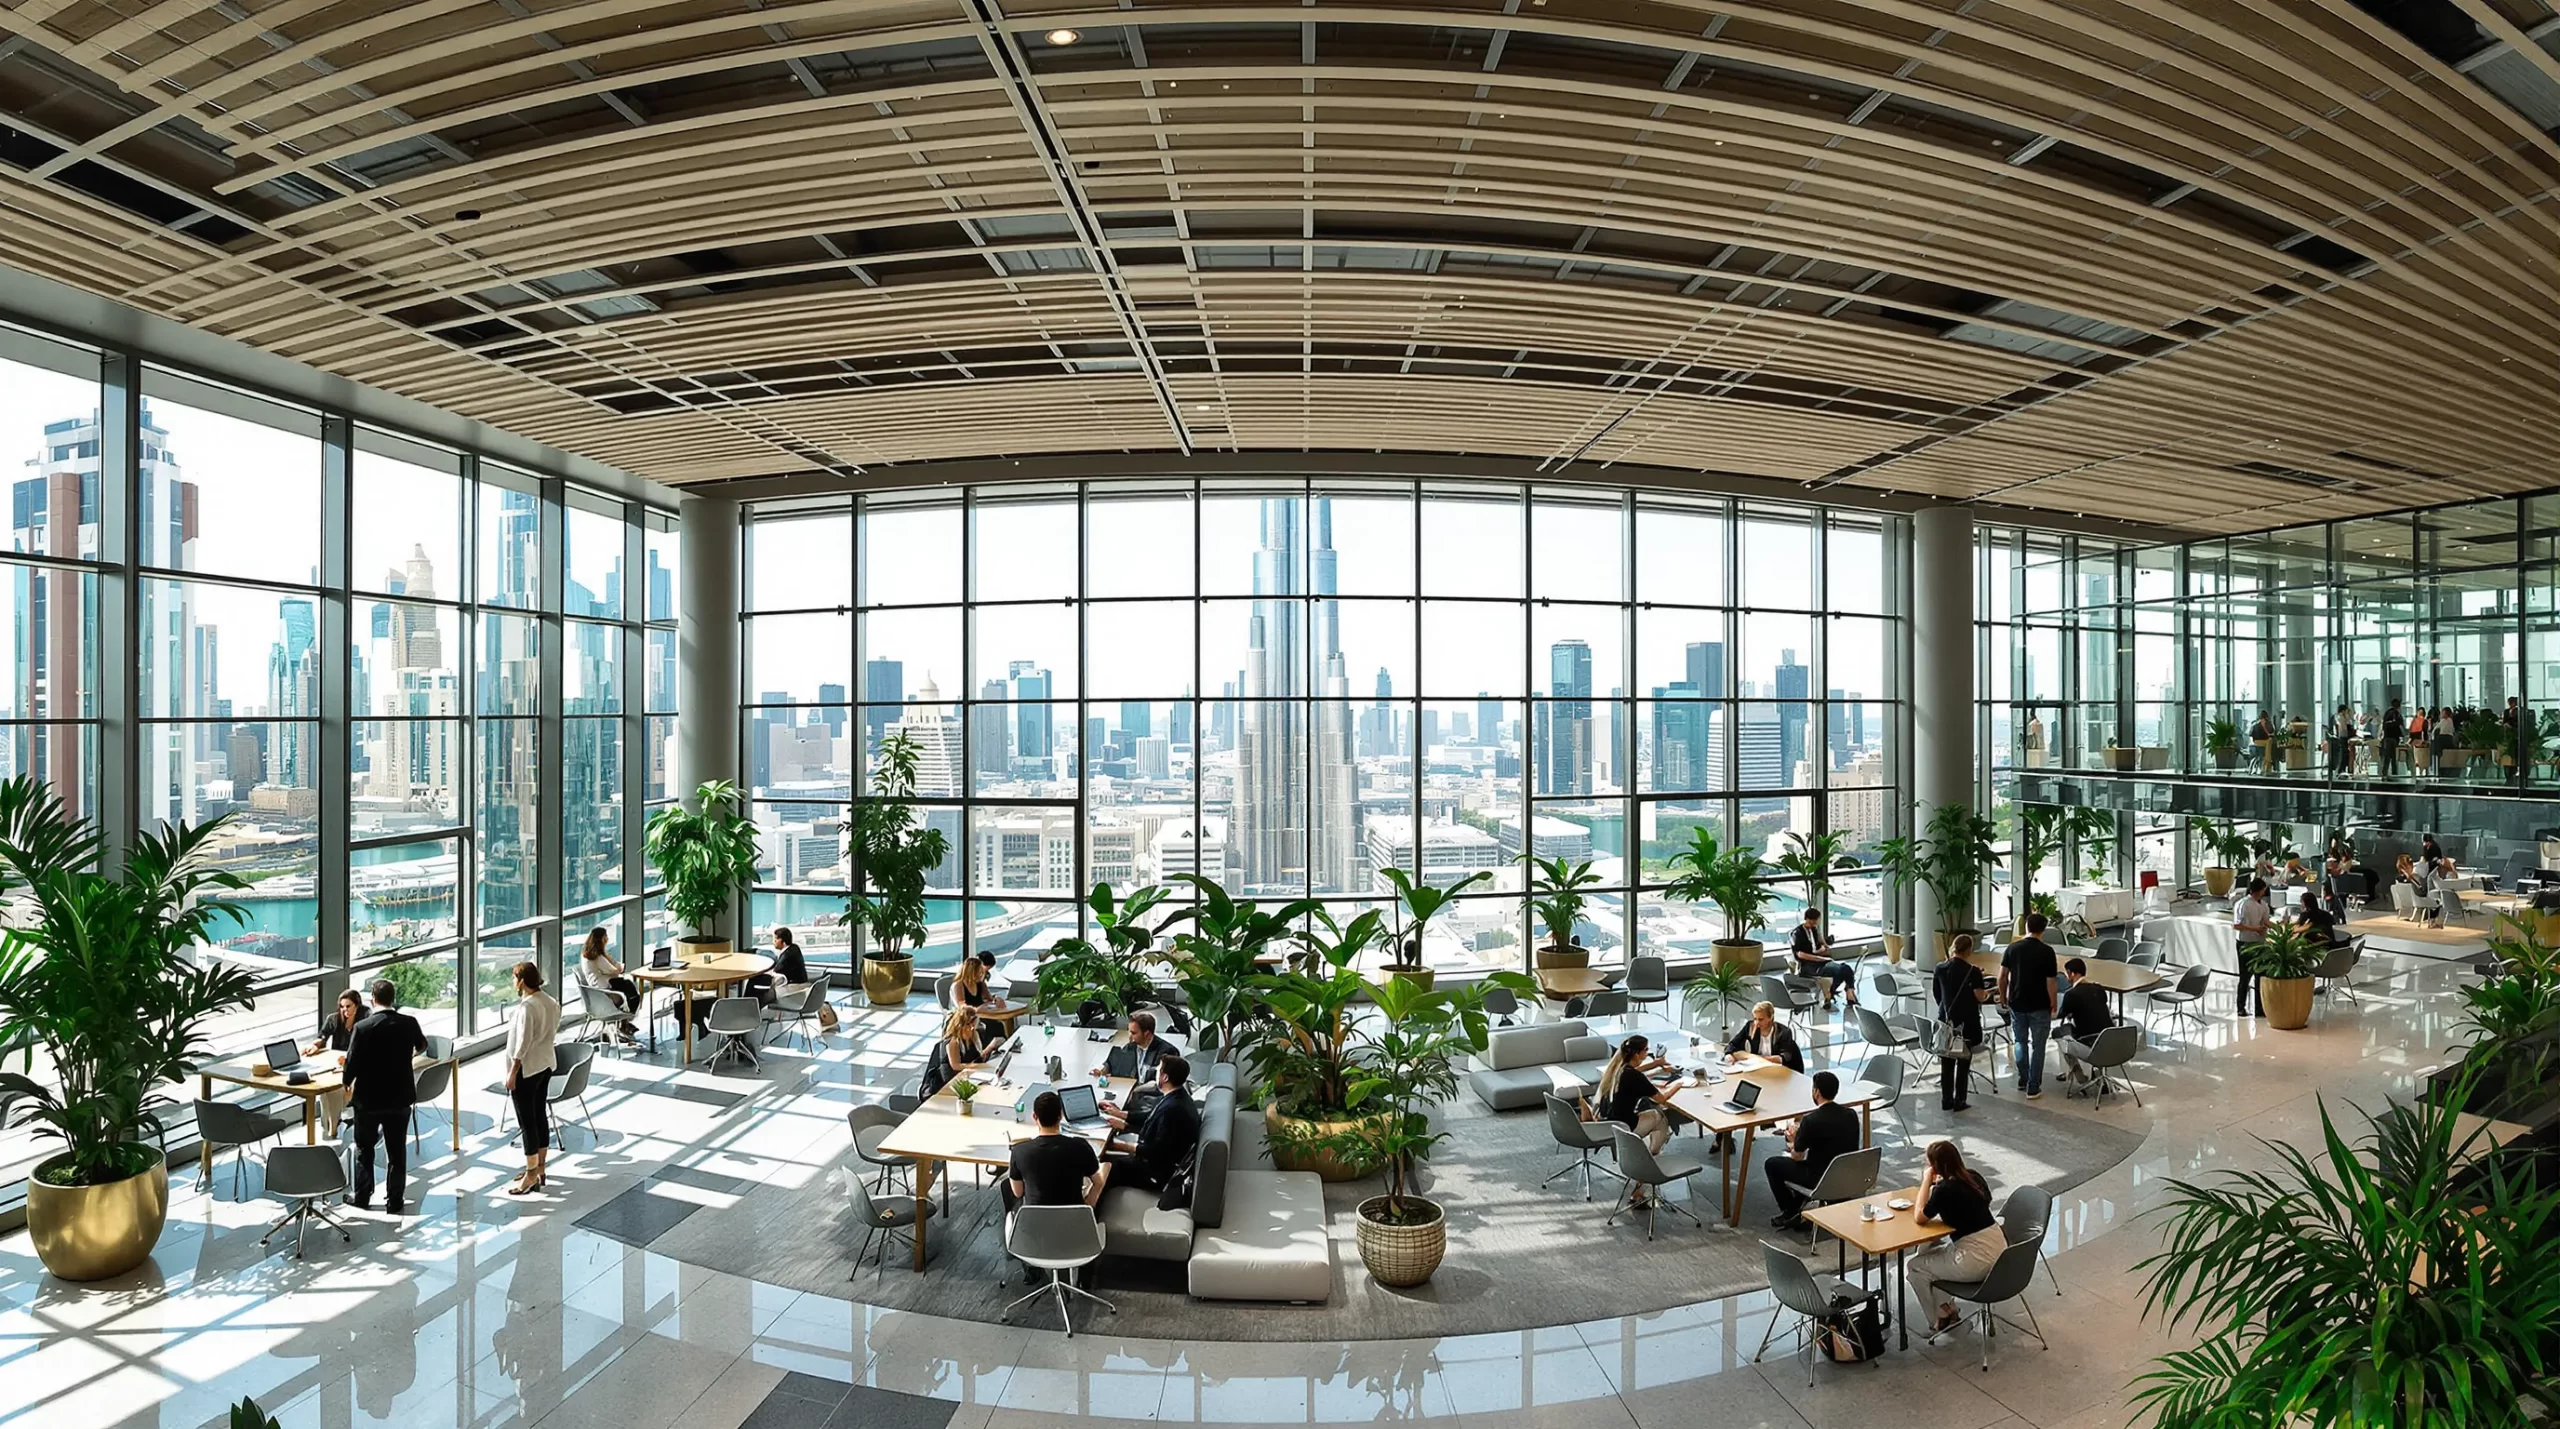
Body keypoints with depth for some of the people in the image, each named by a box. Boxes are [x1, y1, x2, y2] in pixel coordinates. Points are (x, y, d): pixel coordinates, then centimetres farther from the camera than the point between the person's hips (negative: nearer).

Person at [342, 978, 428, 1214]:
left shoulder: (363, 1027, -17)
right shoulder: (409, 1023, -6)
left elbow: (352, 1063, -13)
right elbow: (422, 1045, 15)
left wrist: (348, 1083, 9)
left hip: (368, 1097, -2)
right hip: (399, 1096, 2)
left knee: (364, 1148, 17)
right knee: (396, 1150, 10)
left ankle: (361, 1196, 25)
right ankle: (395, 1201, 14)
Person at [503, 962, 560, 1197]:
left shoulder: (527, 1006, -21)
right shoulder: (550, 1002, 5)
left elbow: (523, 1043, -21)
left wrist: (512, 1072, -15)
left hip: (527, 1070, -9)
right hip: (546, 1065, 9)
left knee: (527, 1122, -1)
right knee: (540, 1116, 15)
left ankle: (531, 1176, 4)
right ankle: (540, 1170, 24)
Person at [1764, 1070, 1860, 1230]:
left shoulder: (1810, 1120, -21)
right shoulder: (1851, 1114, -3)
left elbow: (1797, 1157, -9)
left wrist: (1793, 1140, 13)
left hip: (1822, 1180, -7)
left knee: (1772, 1164, 12)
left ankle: (1791, 1215, 20)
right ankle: (1796, 1208, 29)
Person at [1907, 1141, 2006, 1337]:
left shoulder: (1945, 1189, -20)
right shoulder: (1973, 1176, 2)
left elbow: (1920, 1218, -9)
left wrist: (1927, 1181, -6)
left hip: (1978, 1260, -8)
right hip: (1998, 1249, 8)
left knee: (1915, 1267, 7)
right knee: (1929, 1252, 24)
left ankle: (1941, 1319, 19)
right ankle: (1948, 1312, 28)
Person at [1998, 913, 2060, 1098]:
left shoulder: (2013, 948, -4)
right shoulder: (2047, 951, -14)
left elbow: (2003, 976, 0)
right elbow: (2051, 983, -13)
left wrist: (2003, 997, 14)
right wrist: (2053, 1004, 2)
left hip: (2016, 1004, 3)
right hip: (2039, 1006, -3)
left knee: (2020, 1041, 19)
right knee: (2037, 1045, 5)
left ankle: (2023, 1079, 28)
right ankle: (2033, 1087, 7)